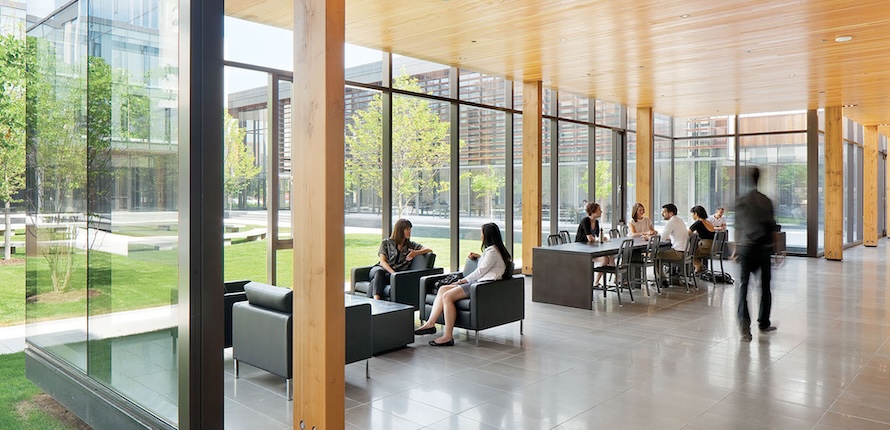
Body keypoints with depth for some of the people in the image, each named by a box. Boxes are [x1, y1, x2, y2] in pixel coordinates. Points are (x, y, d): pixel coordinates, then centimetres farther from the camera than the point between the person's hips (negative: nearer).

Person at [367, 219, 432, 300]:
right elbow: (382, 261, -1)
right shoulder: (386, 243, 10)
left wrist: (416, 253, -14)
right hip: (381, 269, 0)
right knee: (379, 272, -38)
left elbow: (429, 250, 7)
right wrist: (393, 273, -19)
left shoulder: (411, 245, 16)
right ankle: (376, 300, -55)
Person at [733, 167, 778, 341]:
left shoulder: (741, 201, 0)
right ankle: (763, 323, 25)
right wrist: (772, 245, 14)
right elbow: (772, 226, 2)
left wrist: (736, 248, 11)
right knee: (765, 285, 14)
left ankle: (744, 327, -16)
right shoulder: (766, 201, -2)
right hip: (763, 247, 0)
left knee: (743, 285, -2)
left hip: (746, 247, 0)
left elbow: (738, 227, 3)